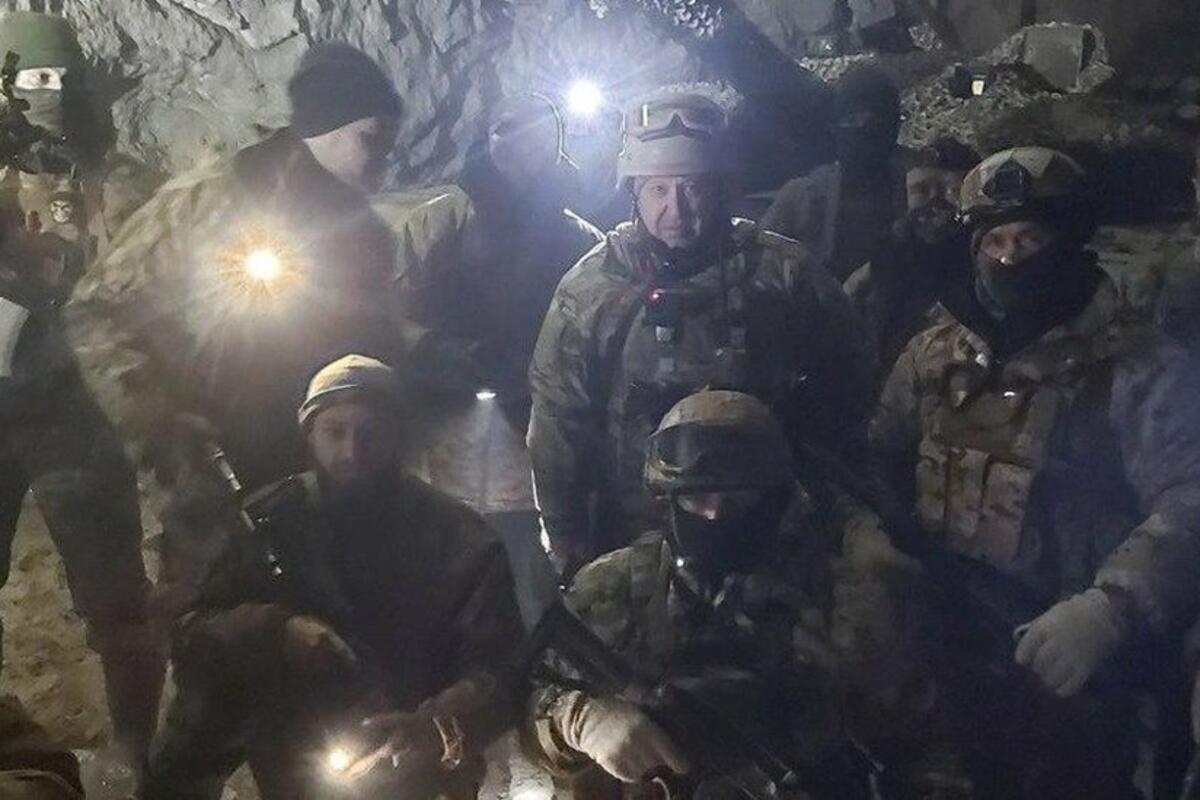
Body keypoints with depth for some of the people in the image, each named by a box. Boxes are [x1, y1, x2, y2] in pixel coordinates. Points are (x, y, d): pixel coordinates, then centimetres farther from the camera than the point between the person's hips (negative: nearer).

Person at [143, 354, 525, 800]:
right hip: (295, 763, 2)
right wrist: (276, 630, -21)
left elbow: (499, 670, -16)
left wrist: (434, 729, -36)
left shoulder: (458, 539, -8)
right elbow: (192, 636, -2)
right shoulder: (270, 520, 0)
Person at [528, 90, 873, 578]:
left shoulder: (782, 271, -8)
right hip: (635, 540, 0)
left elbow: (847, 373, 6)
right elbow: (557, 426, -4)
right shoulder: (588, 290, -9)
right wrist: (568, 552, -3)